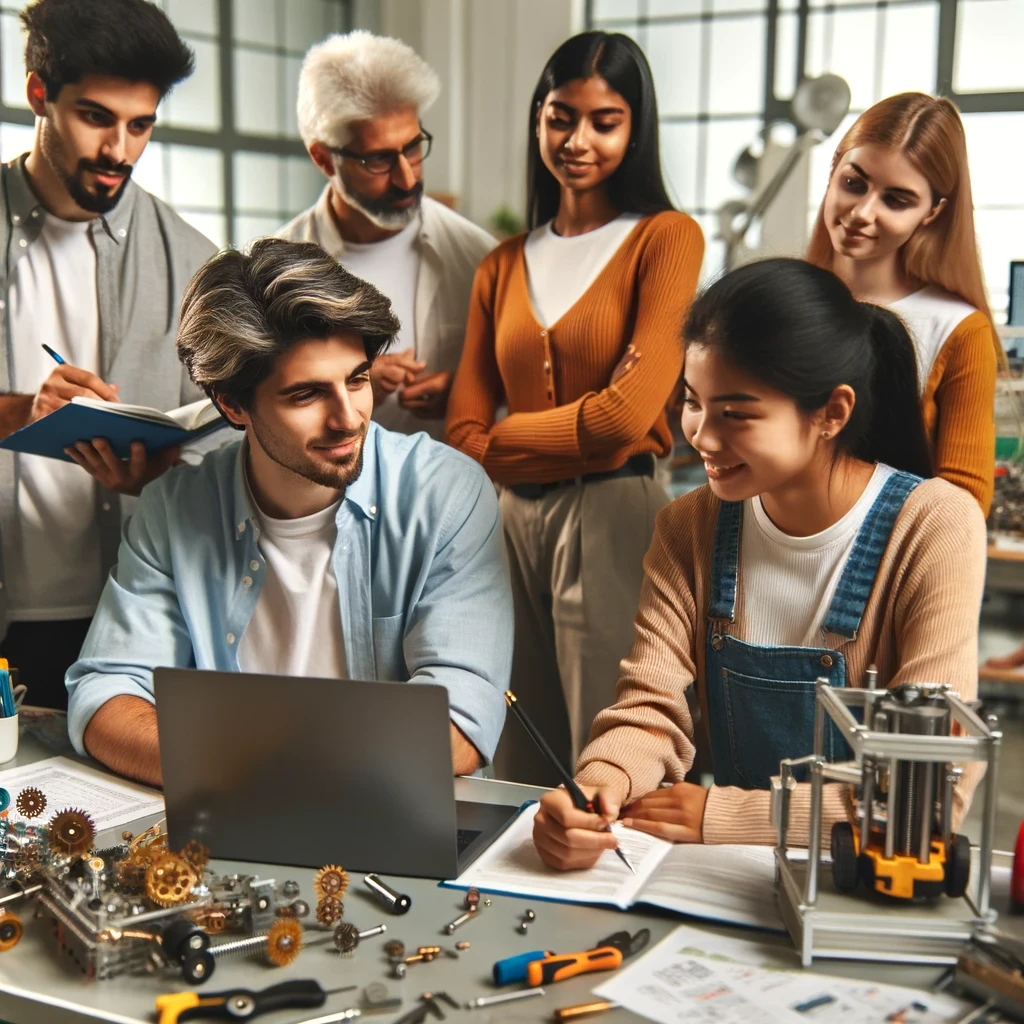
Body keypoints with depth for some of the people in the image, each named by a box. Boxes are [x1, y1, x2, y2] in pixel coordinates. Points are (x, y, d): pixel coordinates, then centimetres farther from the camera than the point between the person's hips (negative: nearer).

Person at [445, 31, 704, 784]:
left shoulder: (667, 238, -1)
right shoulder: (504, 266, 13)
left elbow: (627, 415, -13)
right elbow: (463, 436, 6)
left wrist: (507, 436, 0)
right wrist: (576, 437, -7)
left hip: (615, 520, -5)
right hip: (514, 524, 5)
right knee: (518, 779, 13)